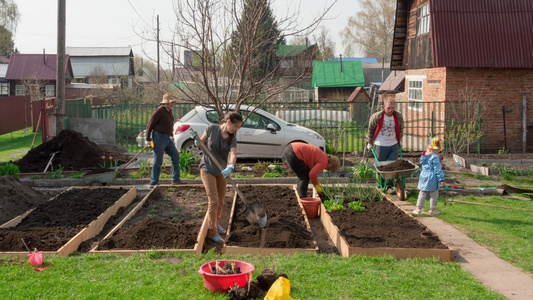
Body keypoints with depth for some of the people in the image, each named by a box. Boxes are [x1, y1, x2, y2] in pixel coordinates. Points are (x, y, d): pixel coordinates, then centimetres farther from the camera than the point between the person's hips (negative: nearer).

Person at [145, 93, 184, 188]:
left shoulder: (169, 111, 10)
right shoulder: (159, 111, -16)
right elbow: (150, 125, -13)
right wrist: (148, 139, -13)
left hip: (167, 138, 9)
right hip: (159, 137, -9)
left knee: (175, 156, 7)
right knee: (158, 162, -4)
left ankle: (176, 179, 12)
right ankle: (153, 183, 4)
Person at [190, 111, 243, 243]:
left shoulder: (232, 139, -7)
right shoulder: (211, 129, -13)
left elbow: (233, 155, -24)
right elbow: (201, 143, 1)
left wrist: (230, 167, -44)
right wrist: (196, 139, -22)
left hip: (221, 172, 4)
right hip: (207, 169, -4)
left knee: (220, 202, 15)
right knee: (213, 201, -10)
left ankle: (215, 224, 38)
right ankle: (212, 232, 0)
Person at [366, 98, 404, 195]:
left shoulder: (399, 116, -4)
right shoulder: (376, 116, -13)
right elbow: (370, 129, 2)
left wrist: (399, 142, 20)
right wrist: (369, 142, 8)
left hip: (394, 145, 2)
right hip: (381, 145, -2)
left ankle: (389, 186, 11)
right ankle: (380, 185, 23)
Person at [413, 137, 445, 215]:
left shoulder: (424, 156, 6)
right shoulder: (435, 157, -17)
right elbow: (438, 169, -16)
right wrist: (441, 179, -11)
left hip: (423, 176, 7)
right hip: (432, 178, -7)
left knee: (422, 193, 15)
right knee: (434, 194, 8)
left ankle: (418, 208, 15)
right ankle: (432, 210, 16)